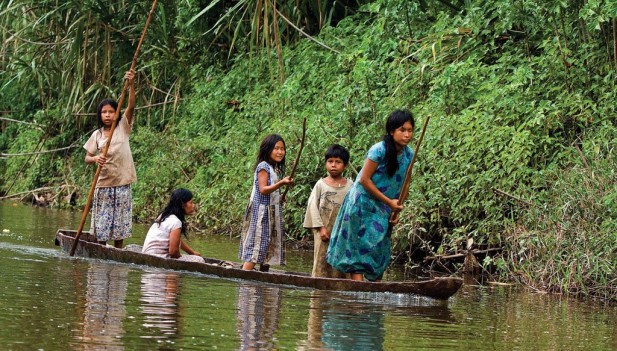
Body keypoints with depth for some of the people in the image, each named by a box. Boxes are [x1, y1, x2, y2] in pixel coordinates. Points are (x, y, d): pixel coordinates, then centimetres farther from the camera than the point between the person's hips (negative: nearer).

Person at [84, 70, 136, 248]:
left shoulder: (123, 127, 3)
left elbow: (131, 106, -10)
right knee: (101, 227, 0)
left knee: (119, 227, 4)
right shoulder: (97, 135, 5)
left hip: (122, 185, 0)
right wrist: (95, 159, -17)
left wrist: (131, 85, -24)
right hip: (103, 185, 1)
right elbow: (87, 158, 7)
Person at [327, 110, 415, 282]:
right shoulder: (379, 150, -20)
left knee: (380, 251, 6)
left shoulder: (409, 155, -1)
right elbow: (364, 179, -18)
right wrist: (389, 201, -16)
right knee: (360, 248, -7)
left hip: (383, 209, 6)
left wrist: (396, 208, -3)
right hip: (363, 205, -6)